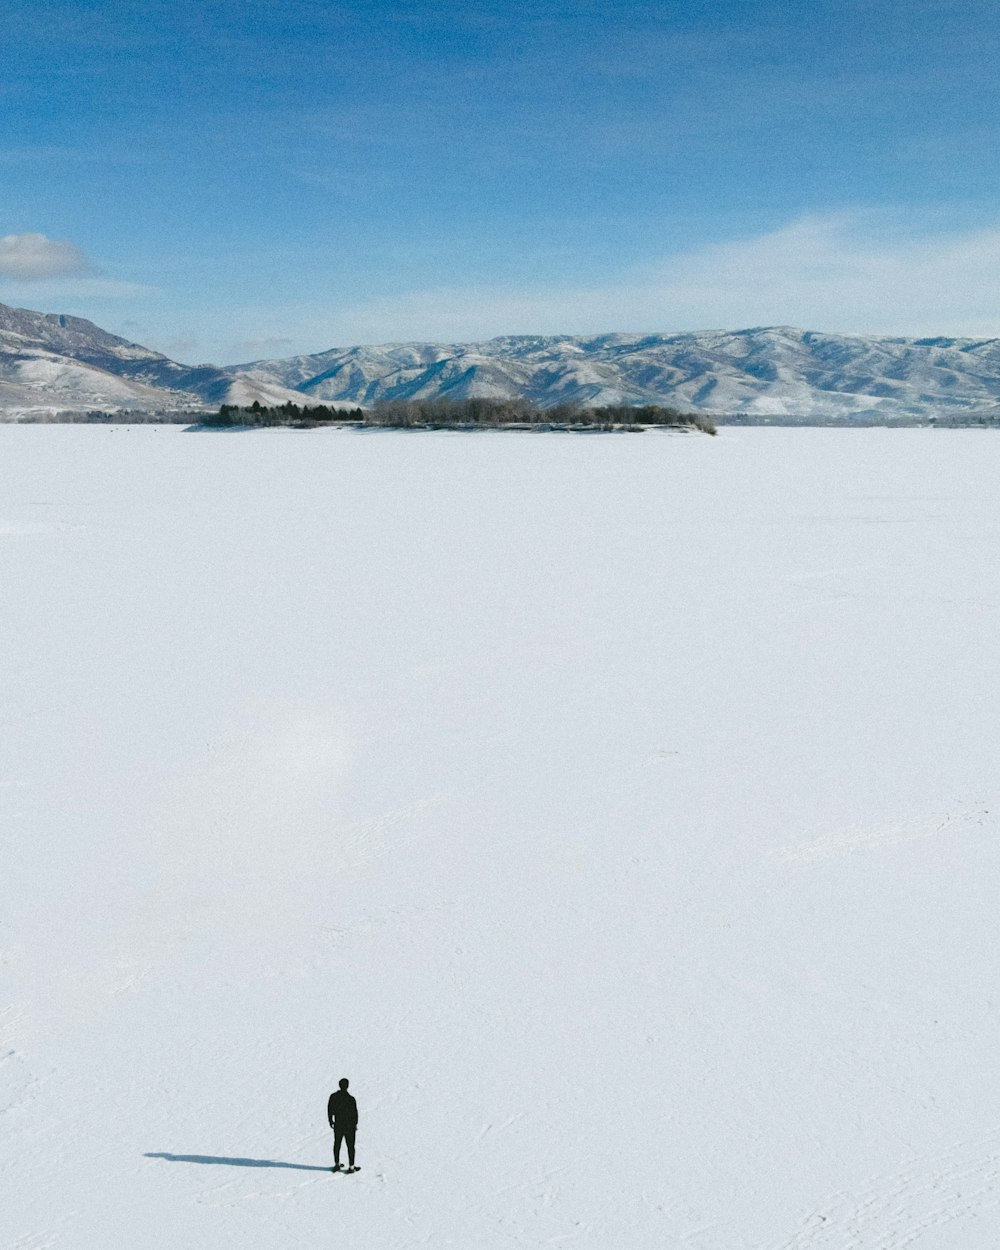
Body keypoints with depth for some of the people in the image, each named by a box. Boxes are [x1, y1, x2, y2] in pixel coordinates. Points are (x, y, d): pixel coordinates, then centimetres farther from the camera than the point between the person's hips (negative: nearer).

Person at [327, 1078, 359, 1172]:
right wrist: (355, 1123, 4)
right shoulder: (351, 1099, -20)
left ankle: (336, 1164, 26)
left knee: (337, 1144, 20)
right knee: (350, 1146, 9)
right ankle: (351, 1167, 13)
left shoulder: (333, 1096, -8)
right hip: (349, 1126, -3)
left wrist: (330, 1121, 17)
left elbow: (329, 1109, 2)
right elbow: (355, 1112, -12)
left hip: (337, 1125, 3)